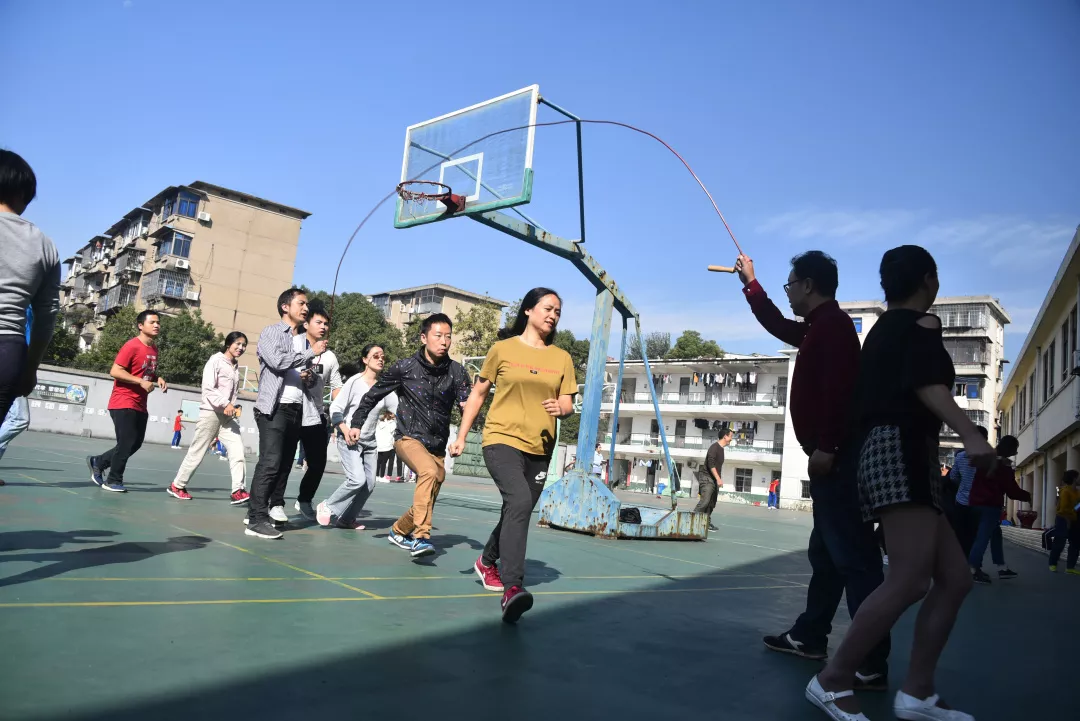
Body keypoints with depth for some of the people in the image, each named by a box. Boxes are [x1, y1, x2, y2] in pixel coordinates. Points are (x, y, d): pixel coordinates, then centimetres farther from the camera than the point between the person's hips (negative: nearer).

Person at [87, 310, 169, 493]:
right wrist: (141, 382, -24)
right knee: (127, 443, -6)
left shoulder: (154, 348, 11)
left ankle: (98, 462, 29)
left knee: (135, 443, 12)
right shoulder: (132, 346, -14)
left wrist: (158, 379, 4)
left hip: (140, 406, 9)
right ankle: (113, 481, 9)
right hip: (123, 404, -9)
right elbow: (115, 371, -19)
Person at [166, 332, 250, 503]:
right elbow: (208, 388, -14)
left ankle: (237, 491, -12)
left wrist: (234, 407, 2)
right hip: (211, 413, -6)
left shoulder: (236, 366, 14)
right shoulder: (216, 360, -6)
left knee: (238, 451, -9)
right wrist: (225, 404, -23)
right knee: (197, 452, 4)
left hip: (228, 416, 6)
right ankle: (177, 485, 21)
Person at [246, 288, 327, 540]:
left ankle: (258, 511, 14)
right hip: (274, 408, -7)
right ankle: (257, 519, -11)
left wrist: (308, 375, 5)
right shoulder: (271, 332, 1)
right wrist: (312, 352, -11)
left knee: (284, 464, 6)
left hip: (297, 410, 7)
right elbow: (277, 361, -16)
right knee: (270, 463, -13)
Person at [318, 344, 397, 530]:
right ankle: (327, 507, 4)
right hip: (349, 440, -6)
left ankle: (346, 518, 18)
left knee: (369, 483, 2)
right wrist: (345, 429, -22)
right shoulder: (355, 381, -11)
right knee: (357, 479, -18)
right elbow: (335, 408, -9)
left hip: (370, 442, 6)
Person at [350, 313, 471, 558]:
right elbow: (373, 395, 4)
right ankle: (420, 537, -32)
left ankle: (399, 530, 41)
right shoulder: (405, 368, -8)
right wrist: (356, 424, 3)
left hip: (437, 445, 4)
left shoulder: (456, 371, -4)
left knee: (428, 499, 13)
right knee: (429, 472, -33)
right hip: (409, 437, -4)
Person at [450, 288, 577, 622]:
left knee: (517, 512, 15)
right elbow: (477, 394, 8)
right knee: (519, 502, -27)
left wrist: (561, 408, -15)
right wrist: (461, 437, 7)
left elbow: (568, 404, 9)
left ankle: (487, 562, 43)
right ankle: (512, 587, -29)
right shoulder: (503, 349, 0)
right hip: (502, 439, -4)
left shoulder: (562, 358, 8)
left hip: (539, 448, 5)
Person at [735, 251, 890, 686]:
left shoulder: (833, 323, -10)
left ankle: (872, 665, -7)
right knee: (826, 551, 16)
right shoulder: (818, 327, 21)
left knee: (853, 555, -10)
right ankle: (810, 637, 27)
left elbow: (838, 388, -22)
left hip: (837, 456, -11)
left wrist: (825, 447, -26)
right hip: (832, 455, 11)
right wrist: (749, 284, 42)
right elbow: (777, 326, 38)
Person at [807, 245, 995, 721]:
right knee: (910, 580, -17)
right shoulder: (920, 324, 1)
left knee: (954, 578, 6)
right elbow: (928, 384, -15)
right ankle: (832, 682, -14)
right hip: (902, 451, -10)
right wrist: (970, 433, -27)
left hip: (886, 452, 10)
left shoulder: (882, 329, 26)